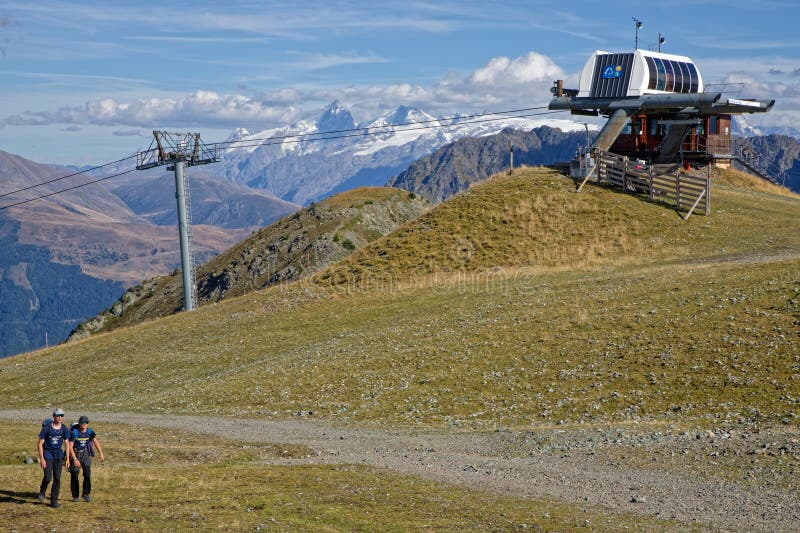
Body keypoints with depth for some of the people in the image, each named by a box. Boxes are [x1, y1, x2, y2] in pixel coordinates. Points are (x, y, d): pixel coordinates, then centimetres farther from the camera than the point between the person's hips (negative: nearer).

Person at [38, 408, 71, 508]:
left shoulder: (64, 429, 0)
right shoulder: (47, 428, -11)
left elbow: (67, 444, 5)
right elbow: (40, 444, -8)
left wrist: (67, 459, 1)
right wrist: (41, 459, -13)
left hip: (58, 456, 3)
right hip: (48, 455, -3)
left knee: (57, 479, 1)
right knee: (48, 478, -13)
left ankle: (54, 501, 10)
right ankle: (42, 491, 20)